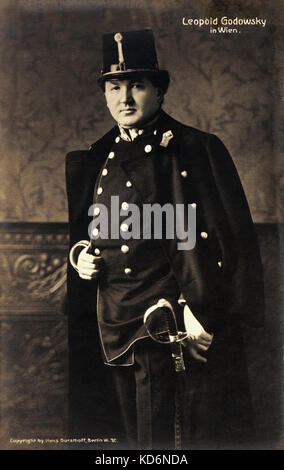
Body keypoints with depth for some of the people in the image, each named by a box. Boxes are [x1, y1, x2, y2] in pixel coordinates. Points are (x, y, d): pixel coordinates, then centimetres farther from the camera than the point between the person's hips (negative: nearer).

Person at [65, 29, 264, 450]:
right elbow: (80, 227, 23)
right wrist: (80, 255, 1)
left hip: (176, 321, -6)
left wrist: (199, 315, -18)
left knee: (174, 433, 2)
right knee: (132, 433, 18)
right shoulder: (97, 160, 12)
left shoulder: (195, 150, -7)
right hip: (115, 328, 6)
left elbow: (220, 239, -12)